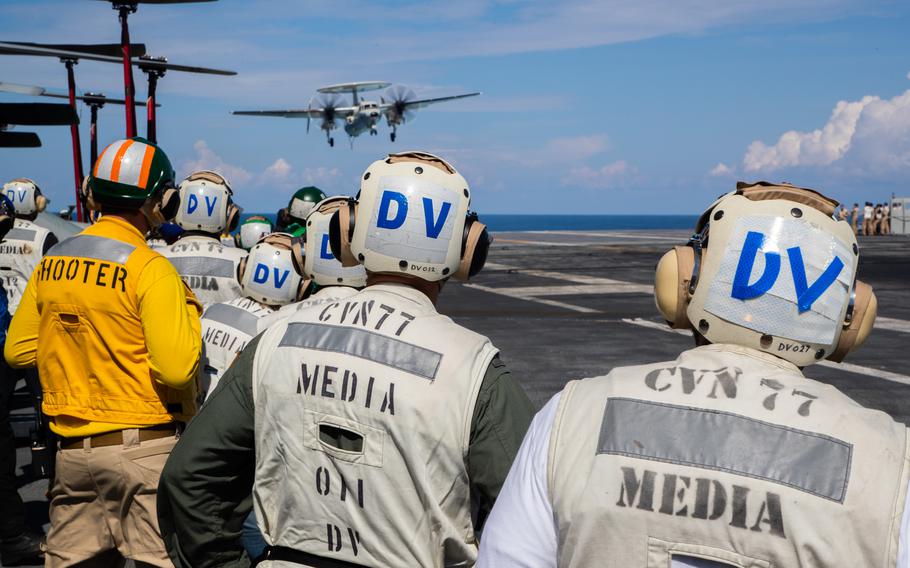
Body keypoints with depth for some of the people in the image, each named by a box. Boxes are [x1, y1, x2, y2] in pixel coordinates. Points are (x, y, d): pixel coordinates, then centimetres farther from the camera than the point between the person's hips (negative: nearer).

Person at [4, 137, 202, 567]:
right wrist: (188, 309, -4)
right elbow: (178, 369, -20)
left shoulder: (51, 262, 5)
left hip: (72, 447, 6)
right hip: (143, 447, -6)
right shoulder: (150, 269, -13)